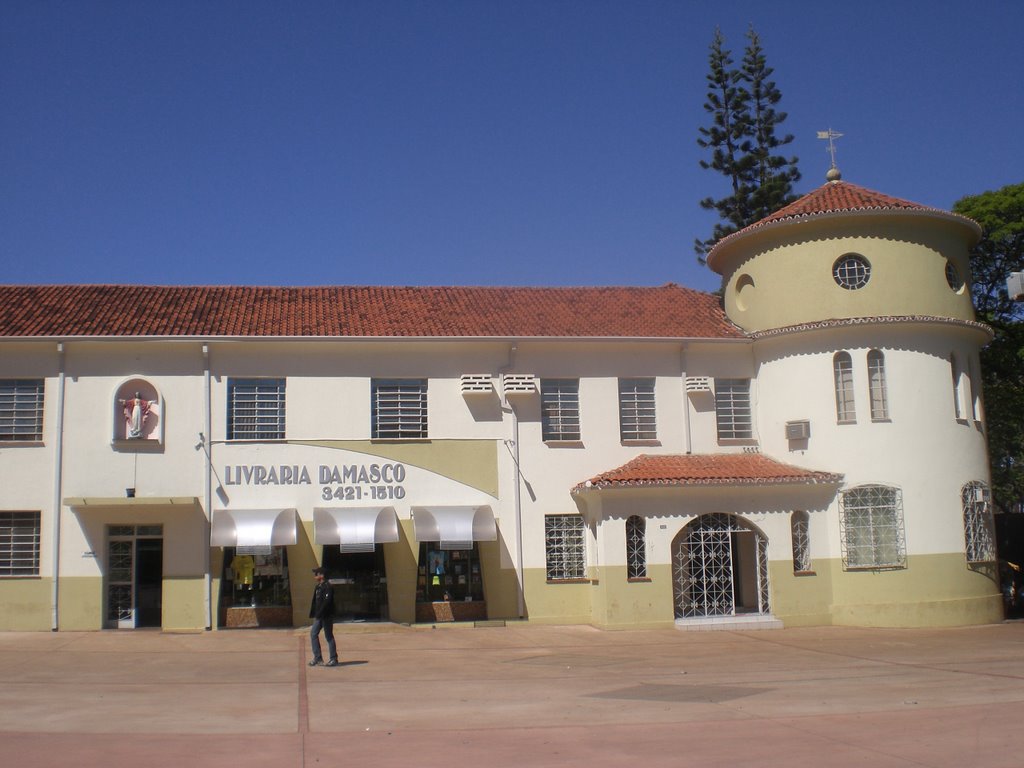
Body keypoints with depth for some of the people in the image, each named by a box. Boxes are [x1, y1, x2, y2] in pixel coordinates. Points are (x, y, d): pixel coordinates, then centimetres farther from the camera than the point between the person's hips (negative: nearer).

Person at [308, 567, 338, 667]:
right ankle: (317, 658, 10)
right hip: (319, 616, 9)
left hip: (327, 616, -9)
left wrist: (319, 614, -24)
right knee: (313, 634, 6)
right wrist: (313, 614, 10)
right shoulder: (318, 587, 15)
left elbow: (327, 602, -23)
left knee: (329, 636, -3)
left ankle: (333, 659, 5)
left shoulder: (328, 587, -15)